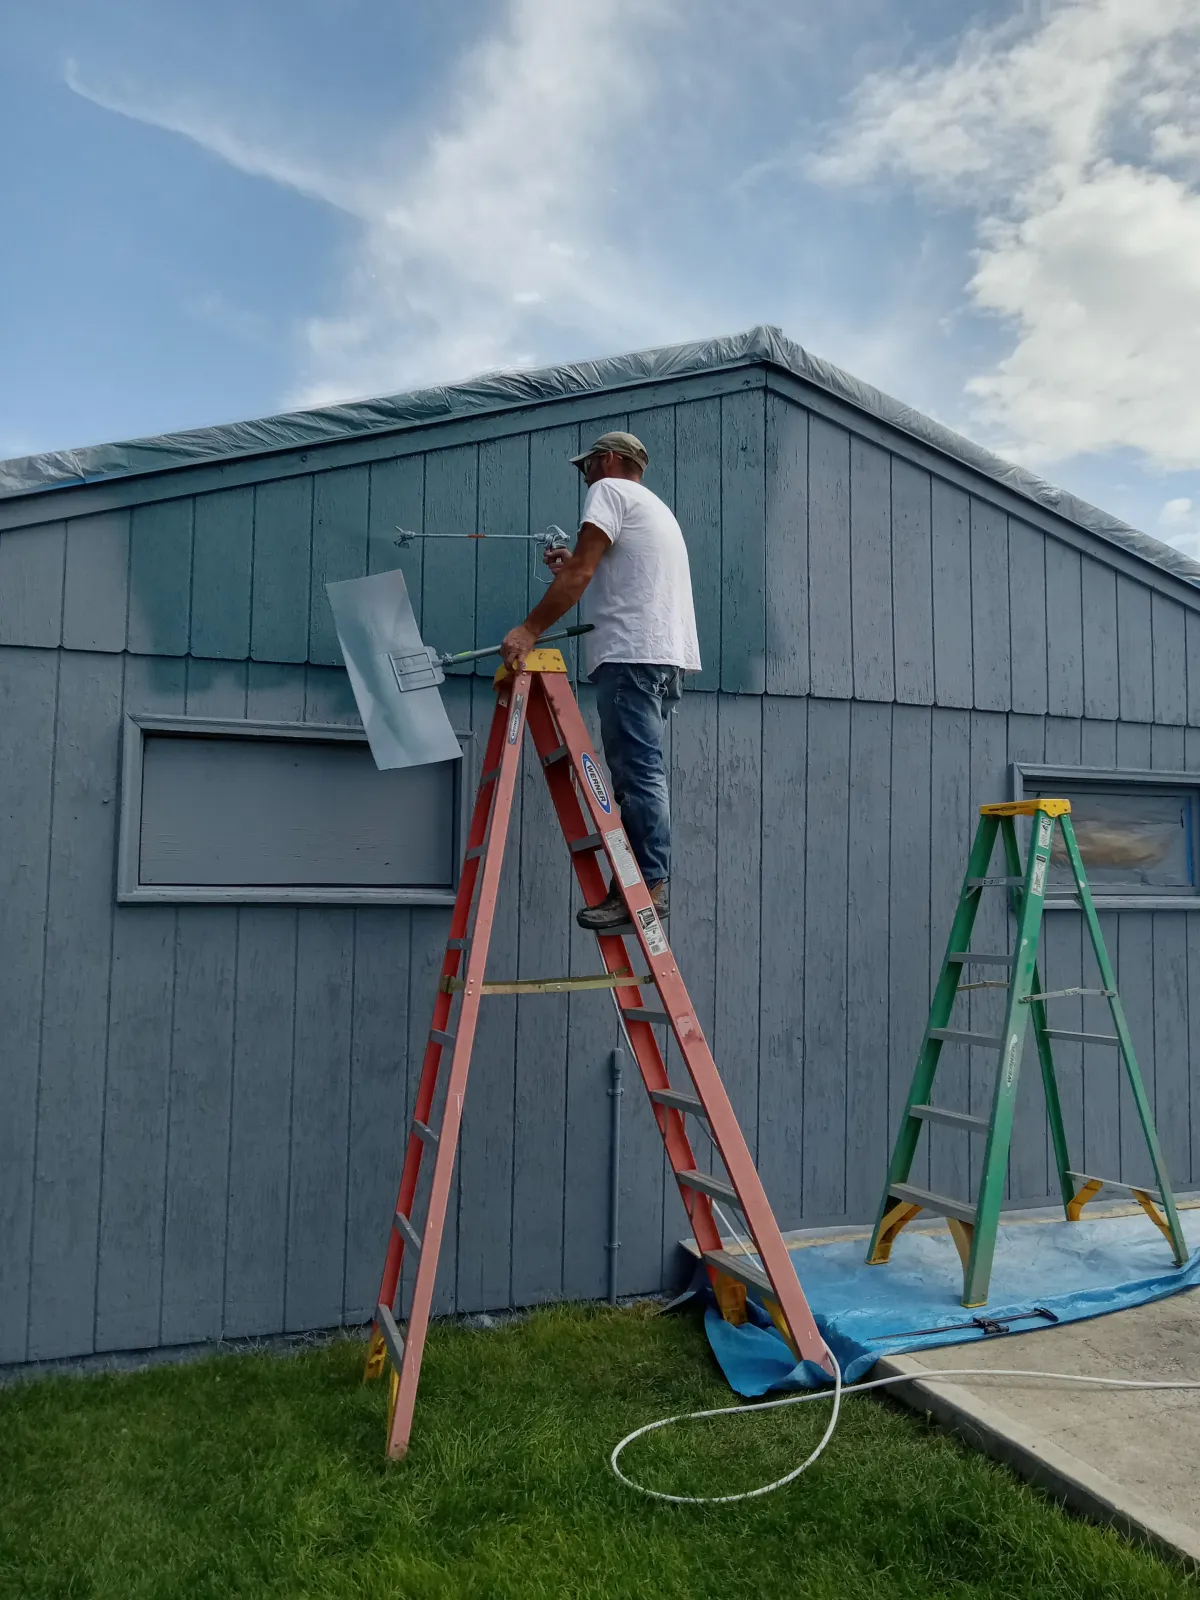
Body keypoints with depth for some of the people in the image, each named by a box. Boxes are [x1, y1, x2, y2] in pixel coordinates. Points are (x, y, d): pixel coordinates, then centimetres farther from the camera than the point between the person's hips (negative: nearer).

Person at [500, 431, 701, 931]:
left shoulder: (610, 491, 3)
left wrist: (529, 630, -10)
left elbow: (580, 573, -9)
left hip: (632, 653, -10)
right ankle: (641, 883, 5)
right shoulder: (657, 507, 31)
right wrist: (573, 568, 31)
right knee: (638, 773, 7)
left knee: (637, 773, -13)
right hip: (667, 655, 10)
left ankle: (651, 884, -17)